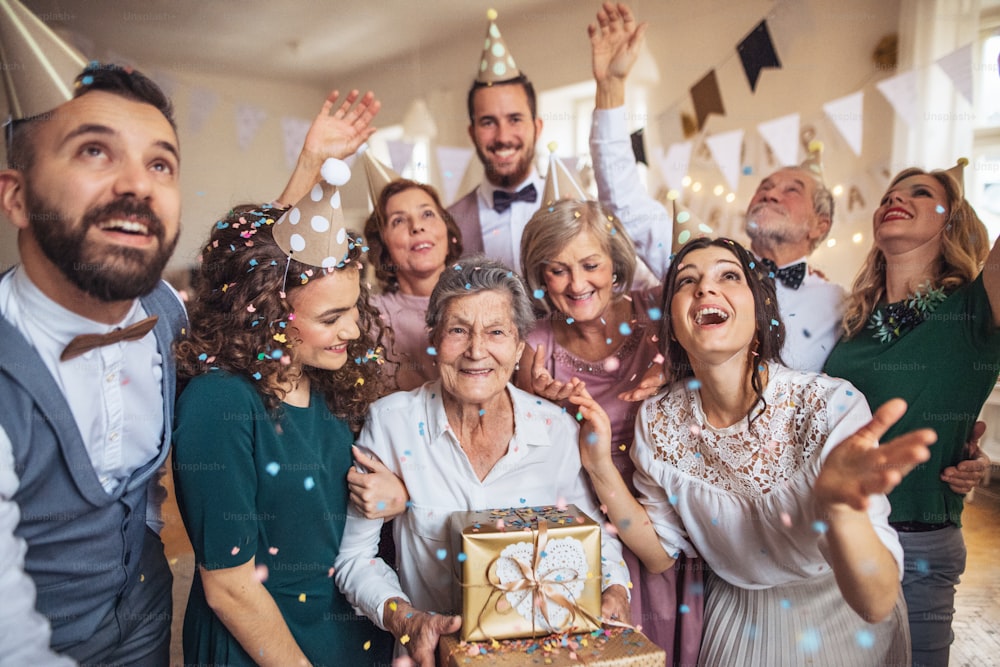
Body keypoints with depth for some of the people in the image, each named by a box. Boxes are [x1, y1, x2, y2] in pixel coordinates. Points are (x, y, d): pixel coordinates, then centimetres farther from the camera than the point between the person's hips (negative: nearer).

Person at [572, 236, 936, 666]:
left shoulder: (832, 407, -28)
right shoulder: (659, 421, -16)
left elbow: (876, 605, -30)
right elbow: (660, 554, -7)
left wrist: (836, 503, -50)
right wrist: (601, 470, -21)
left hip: (841, 626, -2)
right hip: (733, 623, 2)